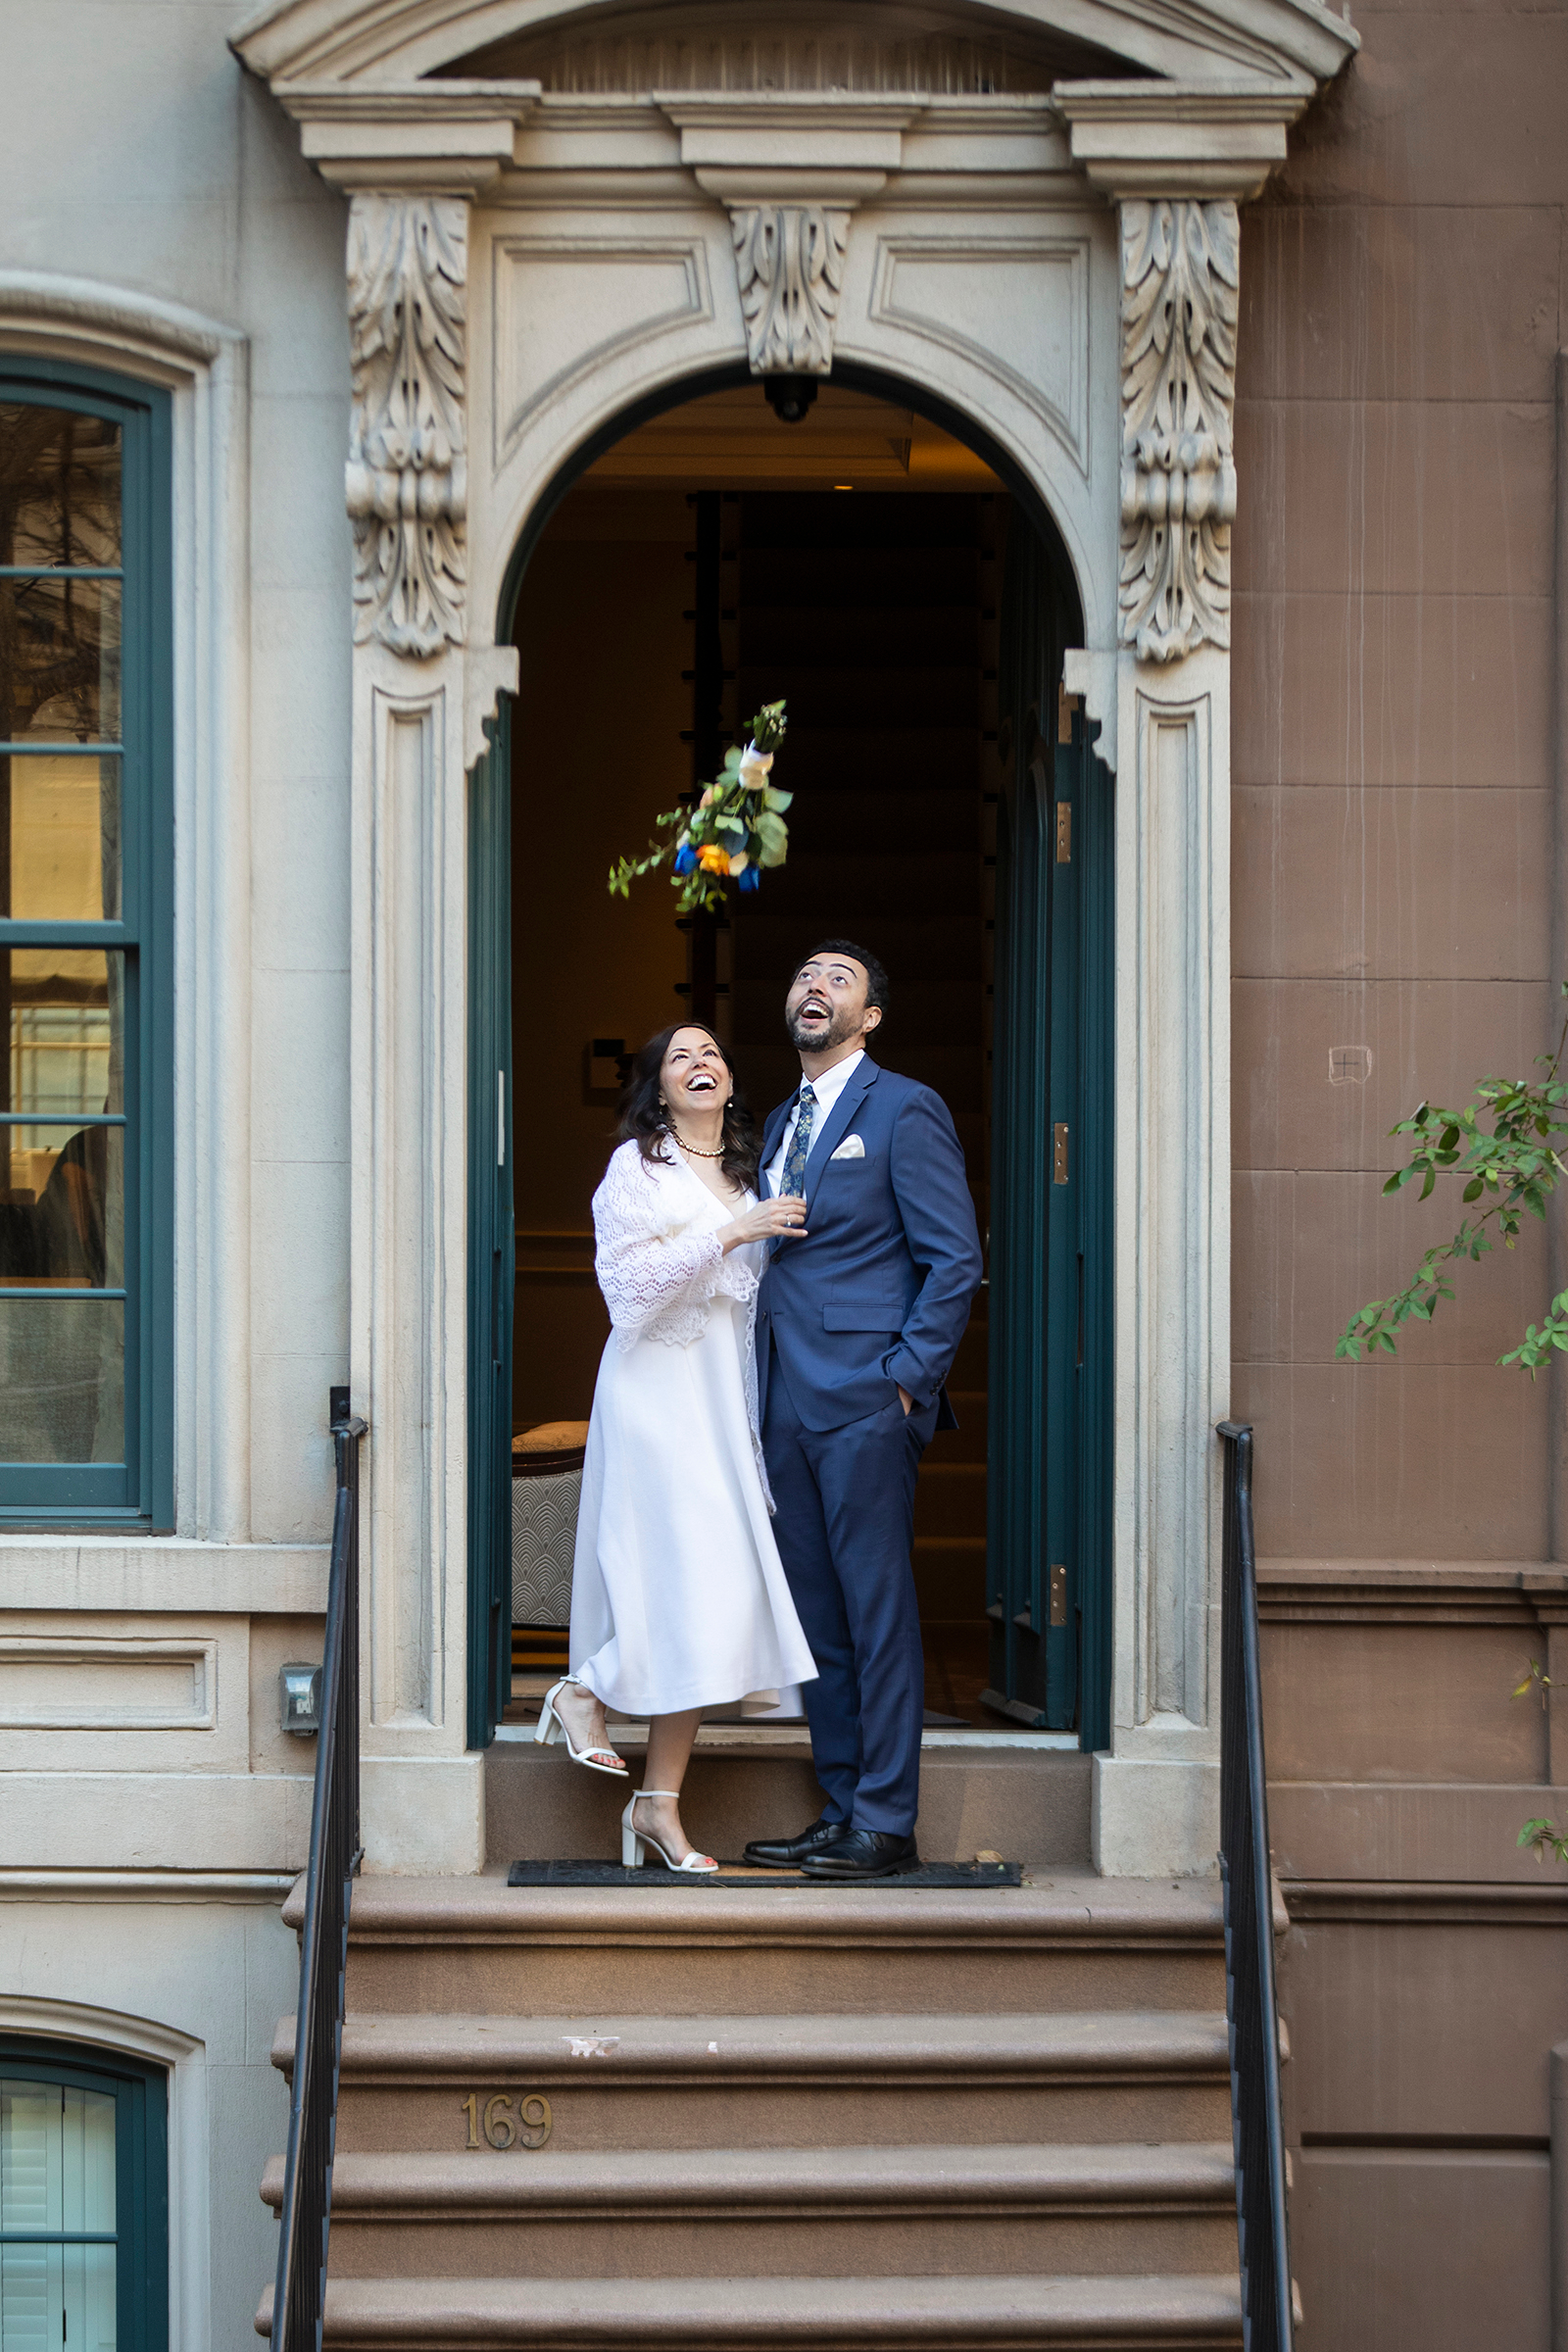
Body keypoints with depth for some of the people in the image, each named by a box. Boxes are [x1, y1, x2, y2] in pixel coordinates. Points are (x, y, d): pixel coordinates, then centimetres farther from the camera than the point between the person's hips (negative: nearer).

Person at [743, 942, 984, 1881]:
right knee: (817, 1617, 10)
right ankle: (842, 1810, 16)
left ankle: (887, 1824, -1)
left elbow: (956, 1260, -8)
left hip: (866, 1401, -8)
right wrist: (756, 1390, 12)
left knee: (877, 1611, -5)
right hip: (788, 1405, 8)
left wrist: (906, 1378, -14)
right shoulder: (780, 1124, 20)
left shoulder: (904, 1110, -4)